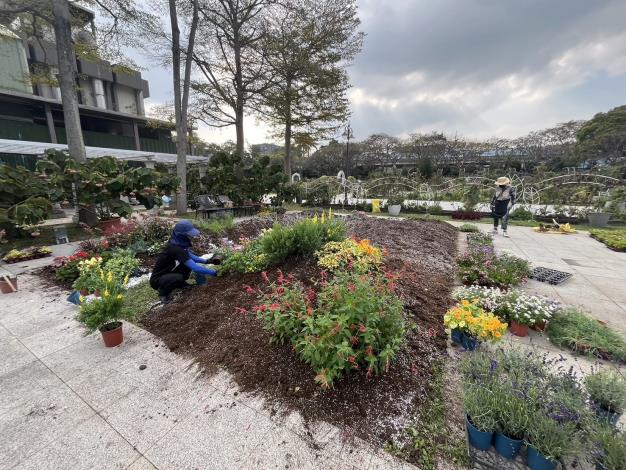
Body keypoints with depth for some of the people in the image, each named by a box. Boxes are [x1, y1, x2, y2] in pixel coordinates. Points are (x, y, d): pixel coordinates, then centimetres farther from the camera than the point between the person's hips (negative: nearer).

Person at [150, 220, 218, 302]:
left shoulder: (177, 243, -7)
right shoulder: (175, 249, -32)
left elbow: (189, 256, 9)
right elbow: (194, 267, -35)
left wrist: (206, 261, -4)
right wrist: (213, 272, -30)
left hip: (168, 273, 8)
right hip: (157, 280, -8)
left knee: (188, 262, -4)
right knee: (178, 278, -35)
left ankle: (180, 283, 16)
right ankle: (163, 292, -4)